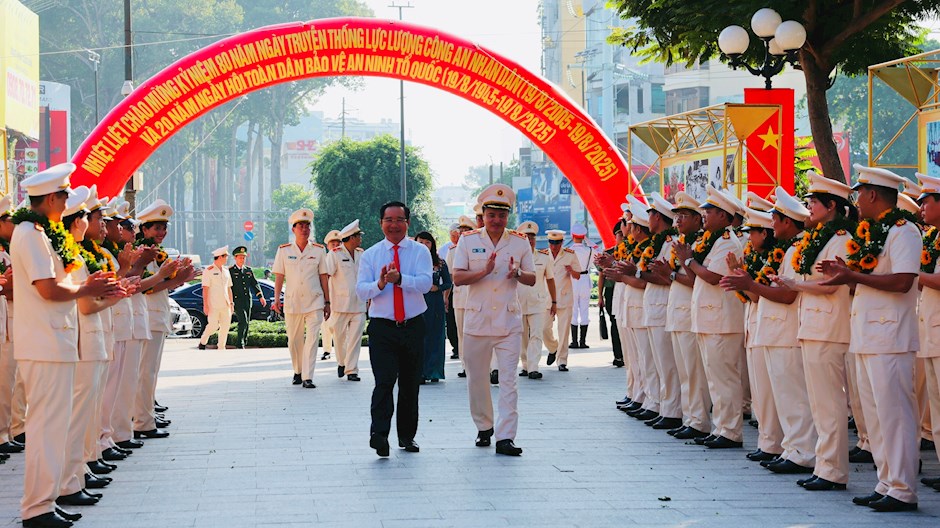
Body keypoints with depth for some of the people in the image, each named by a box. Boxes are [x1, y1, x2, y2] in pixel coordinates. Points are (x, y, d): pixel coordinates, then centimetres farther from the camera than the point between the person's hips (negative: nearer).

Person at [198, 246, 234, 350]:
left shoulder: (226, 271, 14)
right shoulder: (208, 271, -6)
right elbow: (205, 289, -9)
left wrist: (231, 303, 14)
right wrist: (205, 305, -13)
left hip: (225, 305, 6)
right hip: (213, 305, -6)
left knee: (225, 327, 1)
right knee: (213, 326, -9)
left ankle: (221, 348, 8)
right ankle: (203, 341, 14)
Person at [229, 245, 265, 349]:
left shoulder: (248, 270, 14)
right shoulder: (230, 271, -3)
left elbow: (254, 284, 14)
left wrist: (261, 297, 2)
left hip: (248, 301, 6)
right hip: (237, 301, -6)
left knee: (246, 324, 8)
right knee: (243, 322, -16)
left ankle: (244, 344, 16)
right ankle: (239, 344, -9)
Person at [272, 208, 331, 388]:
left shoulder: (319, 250, 4)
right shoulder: (283, 250, 3)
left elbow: (324, 277, 7)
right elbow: (279, 276, 5)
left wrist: (327, 302, 5)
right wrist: (277, 299, -4)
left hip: (315, 303, -1)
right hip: (292, 303, 1)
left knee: (312, 339, -10)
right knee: (294, 341, 9)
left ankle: (308, 377, -11)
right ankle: (297, 371, 28)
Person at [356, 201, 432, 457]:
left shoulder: (420, 251, 3)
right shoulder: (370, 255, 7)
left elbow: (425, 283, -13)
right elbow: (361, 290, -3)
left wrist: (399, 278, -29)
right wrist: (380, 283, -23)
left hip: (413, 327, 1)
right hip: (382, 328, -1)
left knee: (410, 383, 9)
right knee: (384, 381, -16)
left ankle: (407, 436, 20)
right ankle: (379, 433, -22)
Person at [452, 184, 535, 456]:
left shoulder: (520, 242, 7)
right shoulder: (468, 240, 3)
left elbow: (532, 279, 9)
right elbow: (457, 278, -3)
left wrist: (517, 273, -12)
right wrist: (484, 272, -19)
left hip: (509, 321, 0)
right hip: (477, 320, 0)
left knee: (508, 379, -8)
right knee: (477, 379, 8)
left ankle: (505, 438, -11)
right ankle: (484, 427, 27)